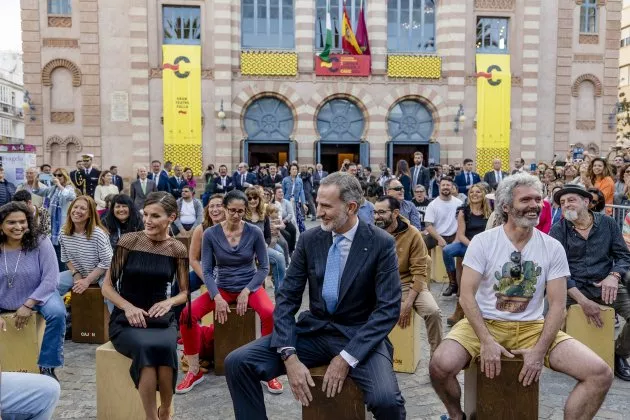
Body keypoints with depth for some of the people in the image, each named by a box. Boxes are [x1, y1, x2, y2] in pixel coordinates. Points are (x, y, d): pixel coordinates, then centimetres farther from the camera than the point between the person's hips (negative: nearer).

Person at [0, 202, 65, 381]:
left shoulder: (40, 242, -15)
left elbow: (50, 279, -17)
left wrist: (28, 305, -23)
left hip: (37, 296, -2)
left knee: (57, 312, -30)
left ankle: (47, 366, -13)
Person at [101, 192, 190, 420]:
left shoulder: (177, 249, 0)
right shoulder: (128, 241, -5)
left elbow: (185, 292, 9)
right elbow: (107, 286, 0)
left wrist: (168, 302, -12)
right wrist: (128, 307, -17)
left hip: (160, 317, 1)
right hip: (125, 318, -1)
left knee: (165, 346, -34)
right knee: (146, 346, -35)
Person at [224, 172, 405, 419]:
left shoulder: (381, 243, -9)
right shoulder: (309, 239, 0)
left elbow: (388, 309, -12)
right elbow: (287, 299, -1)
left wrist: (347, 357, -21)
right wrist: (289, 356, -16)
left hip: (359, 337, -3)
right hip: (314, 331, 3)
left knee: (385, 400, -31)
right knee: (237, 362, -13)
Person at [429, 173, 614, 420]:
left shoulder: (553, 248, -1)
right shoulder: (482, 241, -8)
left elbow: (557, 304, -2)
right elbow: (467, 294, -10)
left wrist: (539, 351, -13)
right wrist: (486, 341, -20)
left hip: (532, 327, 2)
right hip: (485, 323, -2)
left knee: (601, 374, -17)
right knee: (440, 366, -29)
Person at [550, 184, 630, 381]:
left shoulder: (608, 223, 5)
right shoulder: (558, 231, -1)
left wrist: (614, 276, -17)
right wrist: (583, 300, -20)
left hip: (605, 285, 2)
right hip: (570, 287, -2)